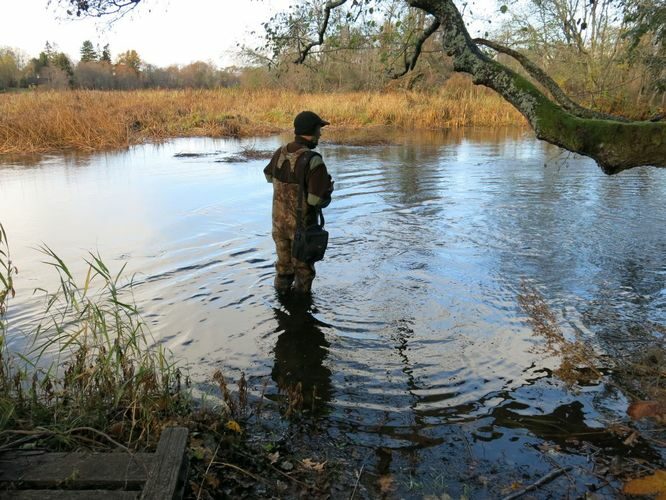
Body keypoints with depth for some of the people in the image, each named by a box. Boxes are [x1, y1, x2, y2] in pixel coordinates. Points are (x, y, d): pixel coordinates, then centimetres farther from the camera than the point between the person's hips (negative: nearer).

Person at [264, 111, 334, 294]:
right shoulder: (314, 162, -26)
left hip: (279, 221, 6)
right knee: (303, 267, 15)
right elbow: (318, 200, -27)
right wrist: (328, 186, -6)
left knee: (283, 264, 23)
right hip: (303, 225, -5)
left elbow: (269, 175, 16)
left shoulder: (279, 153, -4)